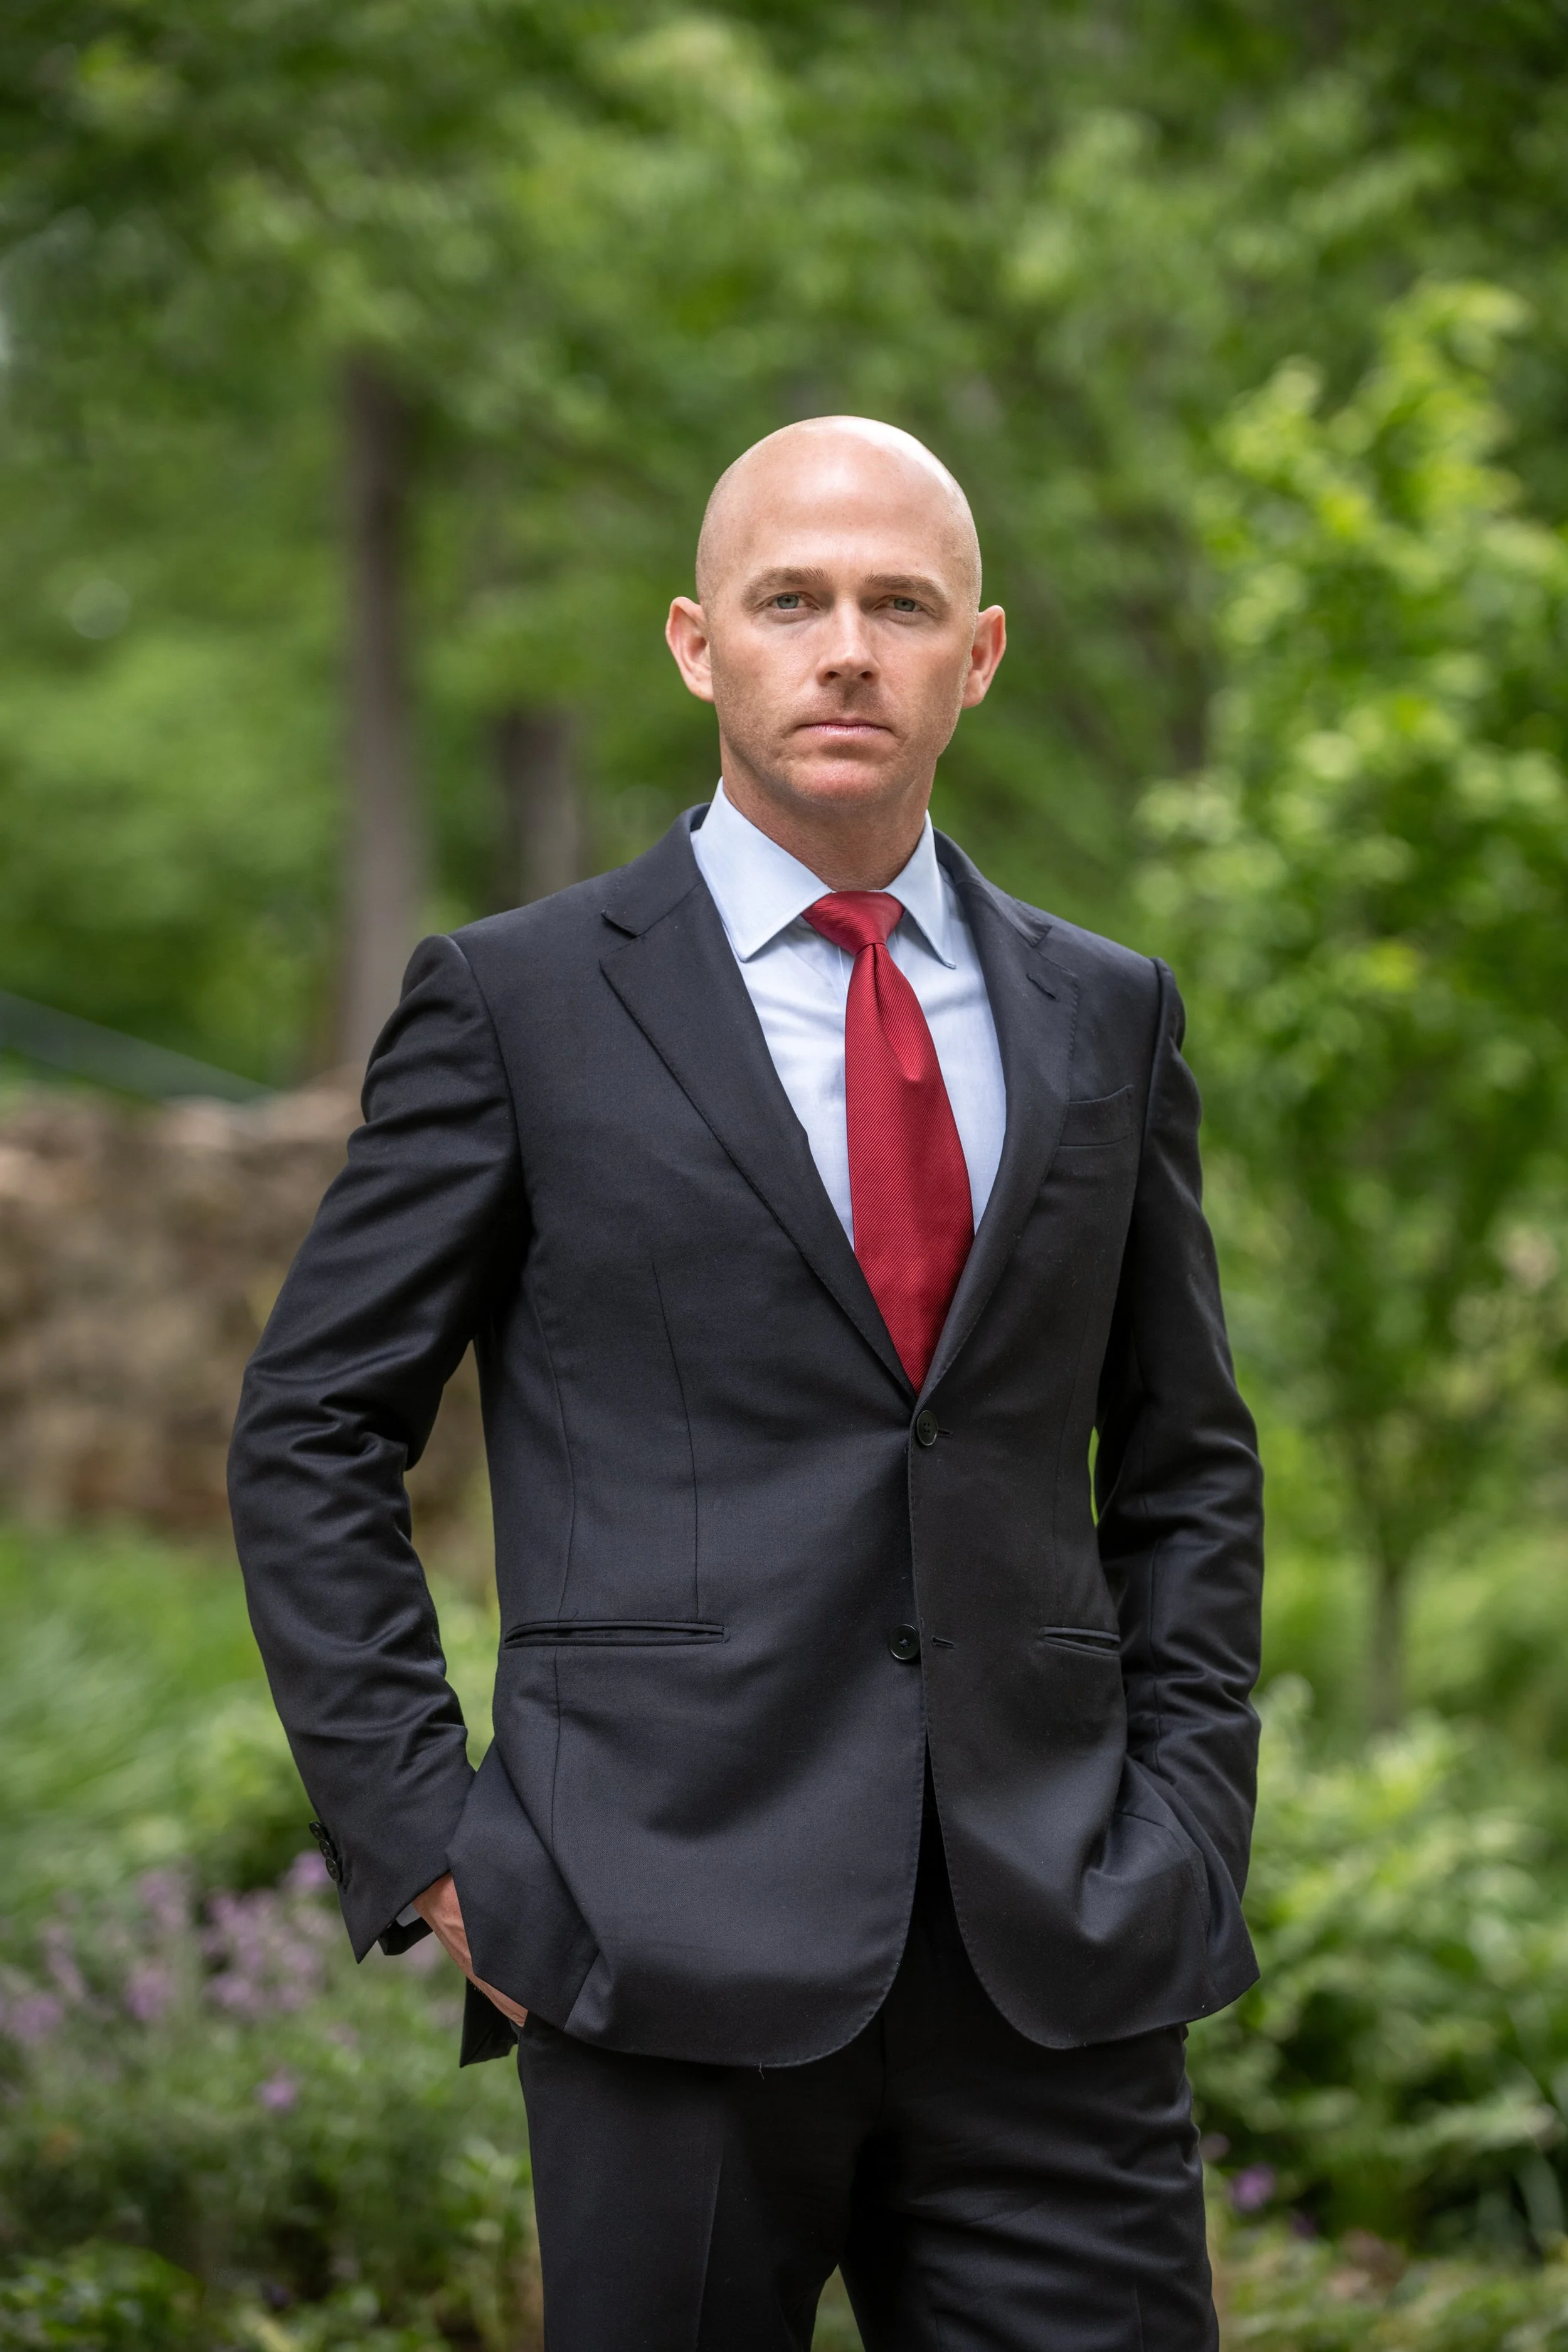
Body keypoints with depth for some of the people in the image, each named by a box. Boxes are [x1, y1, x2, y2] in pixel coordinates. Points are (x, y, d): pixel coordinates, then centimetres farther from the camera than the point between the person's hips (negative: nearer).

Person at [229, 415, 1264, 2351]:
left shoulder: (1104, 1017, 13)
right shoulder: (520, 1006, 2)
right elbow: (312, 1432, 3)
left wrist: (1186, 1823, 6)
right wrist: (422, 1840, -4)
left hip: (1055, 1951, 3)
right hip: (677, 1931, -3)